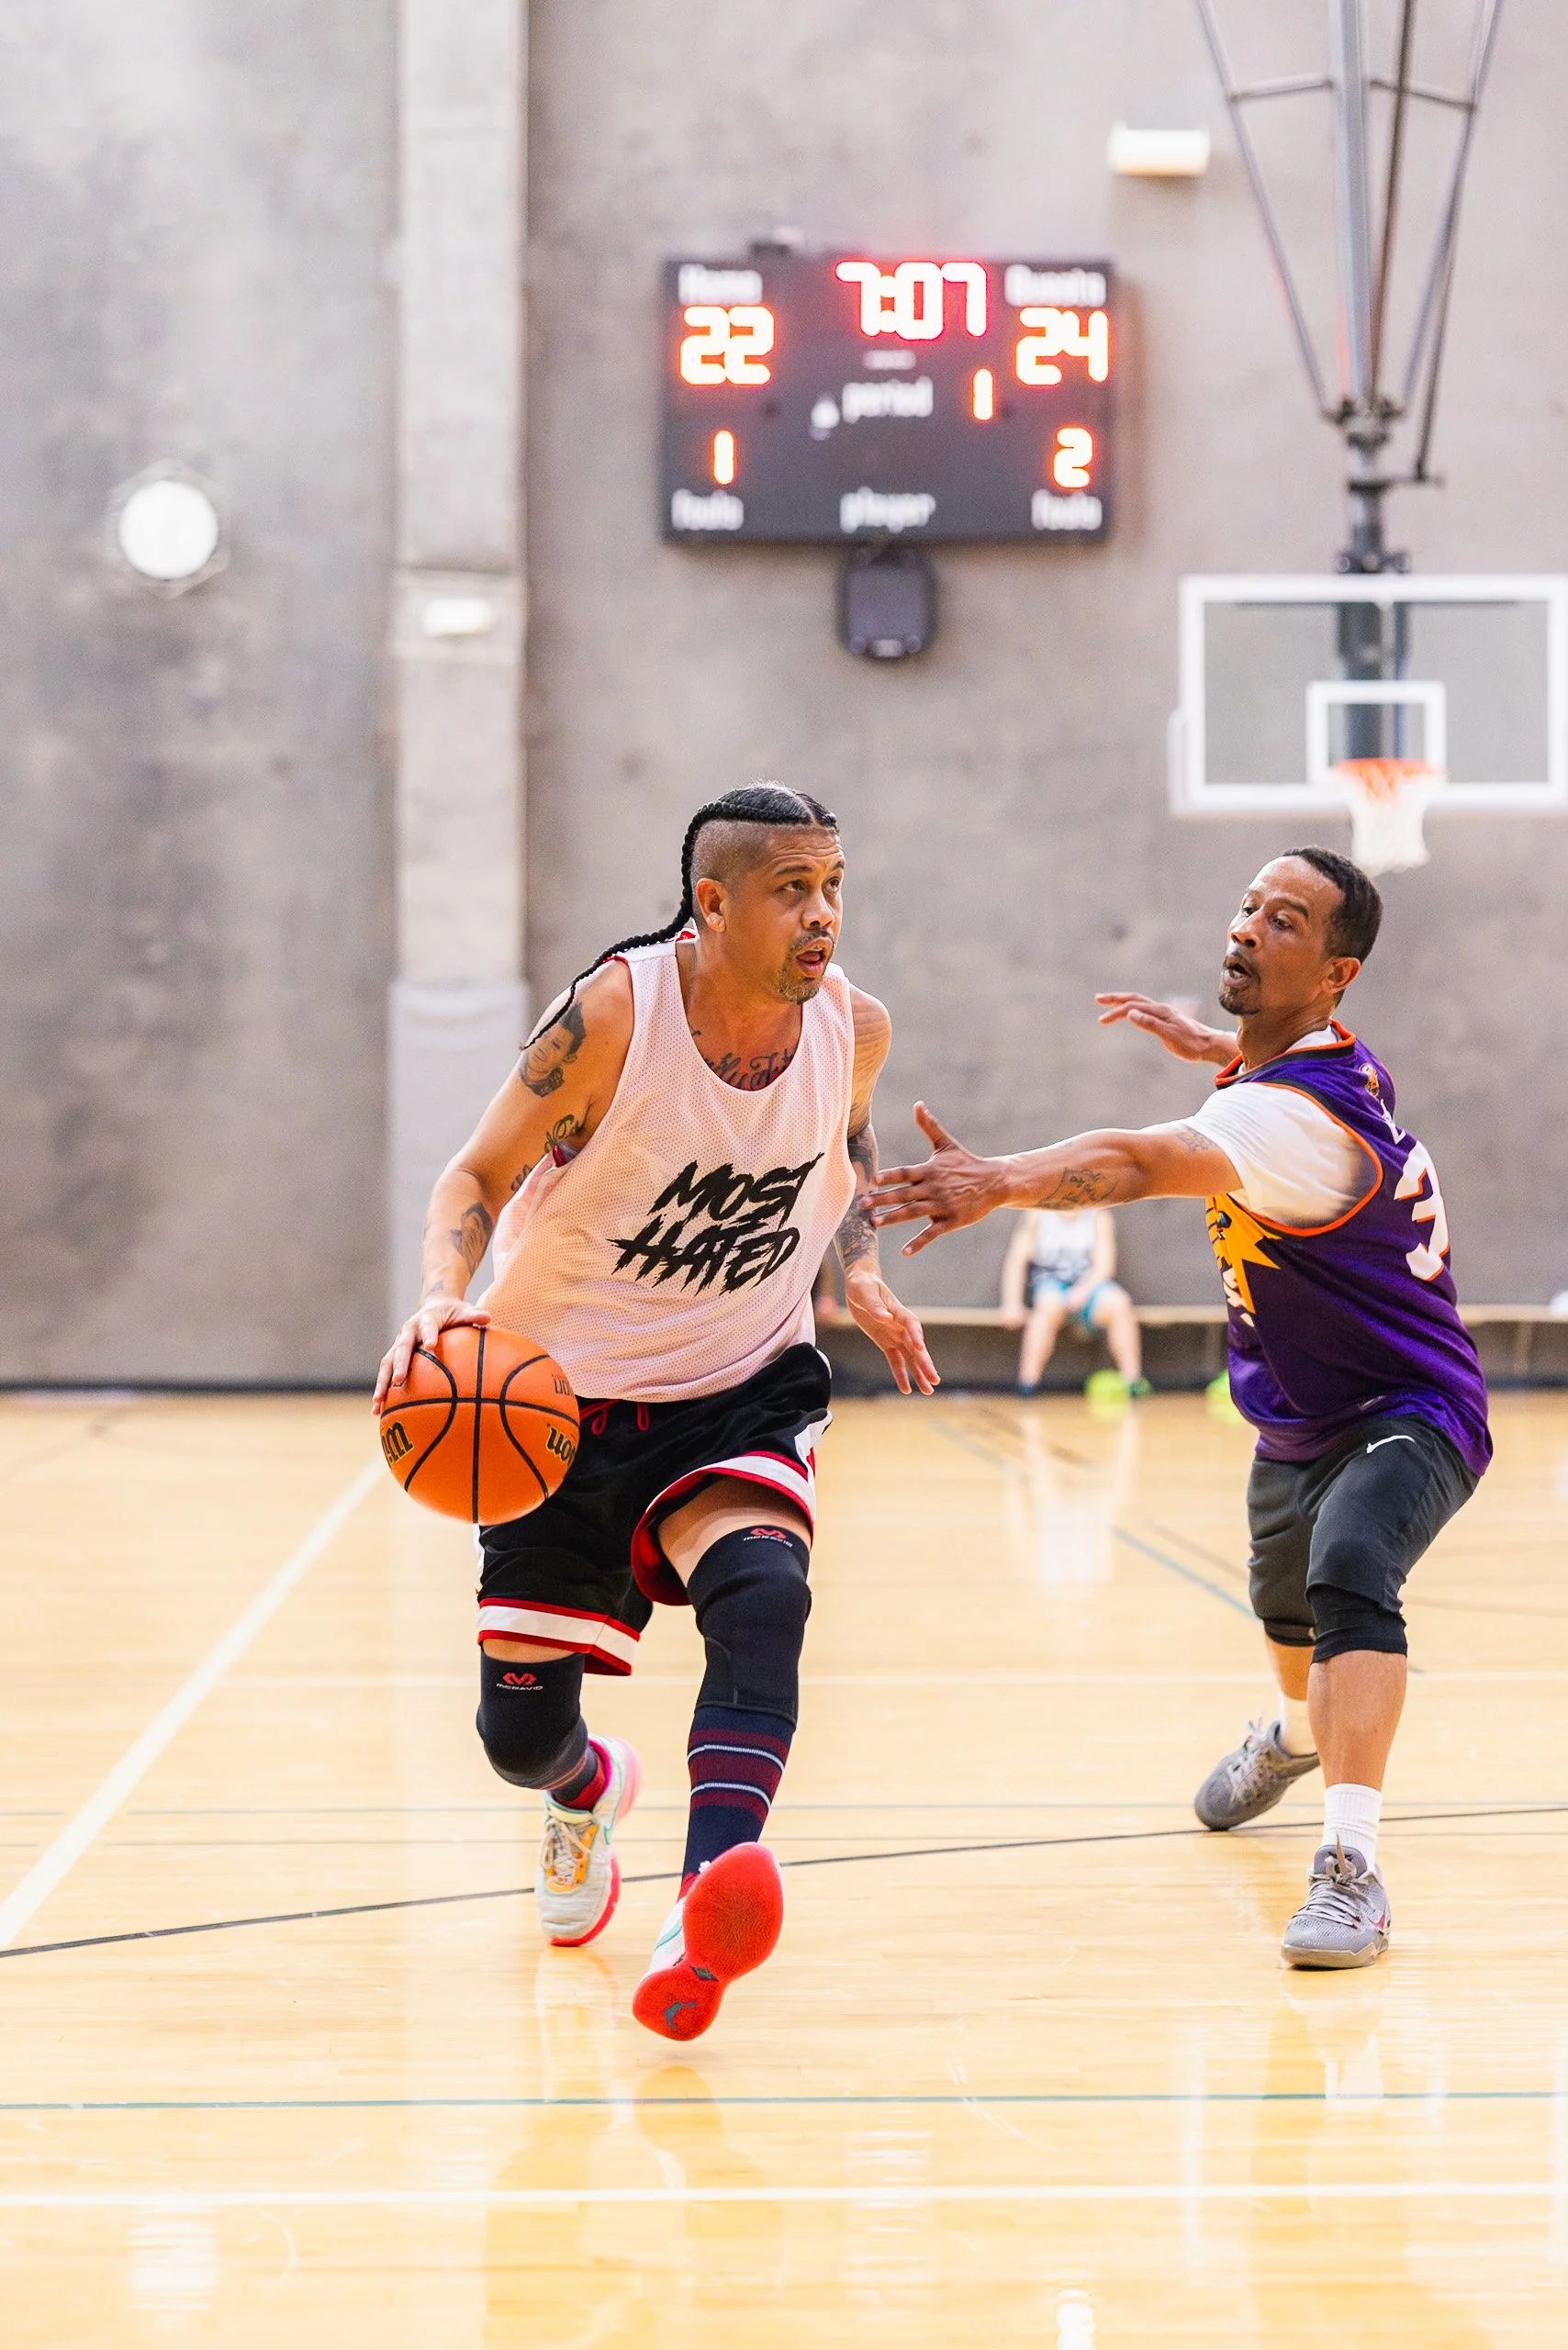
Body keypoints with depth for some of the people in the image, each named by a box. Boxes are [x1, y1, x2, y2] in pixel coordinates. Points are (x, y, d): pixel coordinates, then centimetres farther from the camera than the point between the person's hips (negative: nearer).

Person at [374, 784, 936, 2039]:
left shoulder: (853, 1027, -9)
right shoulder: (615, 1013, -22)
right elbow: (481, 1176, -12)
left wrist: (863, 1270, -2)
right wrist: (442, 1297, -31)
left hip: (741, 1392, 2)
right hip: (566, 1391, -1)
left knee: (761, 1594, -31)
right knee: (521, 1734, 5)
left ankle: (709, 1914, -40)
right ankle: (590, 1790, 43)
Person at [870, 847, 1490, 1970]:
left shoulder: (1297, 1118, -35)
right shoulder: (1329, 1055, -6)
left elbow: (1137, 1163, -55)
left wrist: (1002, 1181, -70)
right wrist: (1210, 1043, 26)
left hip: (1407, 1416, -10)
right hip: (1298, 1422, 10)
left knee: (1348, 1576, -38)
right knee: (1283, 1597, 32)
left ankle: (1352, 1866, -42)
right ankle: (1299, 1731, 65)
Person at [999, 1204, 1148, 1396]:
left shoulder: (1099, 1217, 2)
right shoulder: (1038, 1214, 1)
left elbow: (1104, 1267, -6)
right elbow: (1017, 1260, -3)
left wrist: (1082, 1291, -25)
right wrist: (1012, 1303, -15)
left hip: (1088, 1285, 1)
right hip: (1050, 1281, -1)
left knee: (1118, 1304, -30)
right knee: (1051, 1304, -37)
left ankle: (1132, 1379, -26)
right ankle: (1027, 1381, -37)